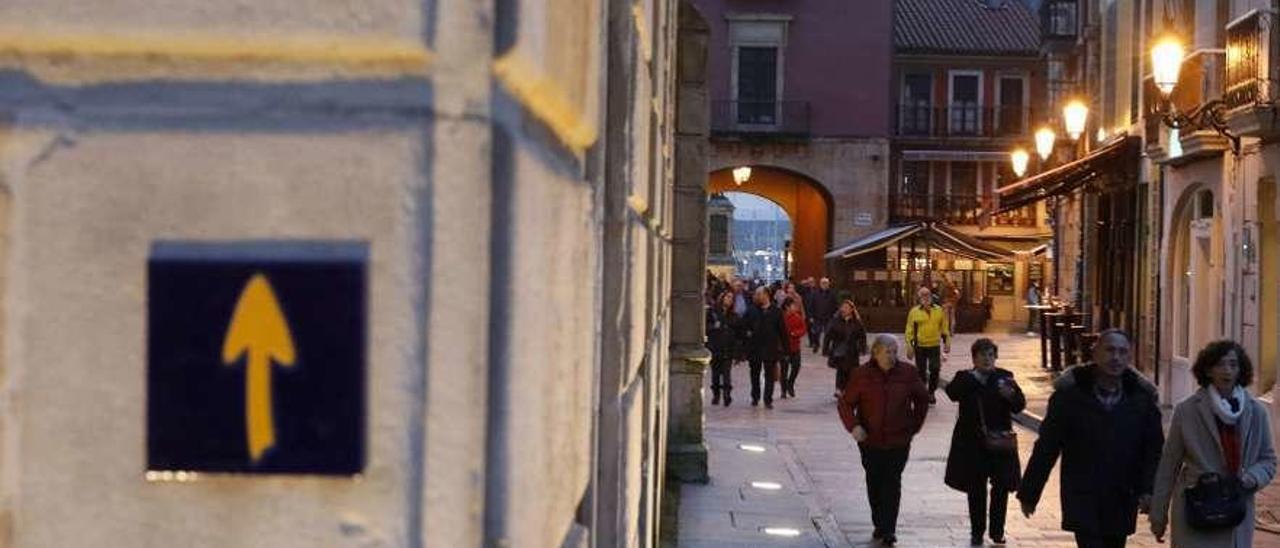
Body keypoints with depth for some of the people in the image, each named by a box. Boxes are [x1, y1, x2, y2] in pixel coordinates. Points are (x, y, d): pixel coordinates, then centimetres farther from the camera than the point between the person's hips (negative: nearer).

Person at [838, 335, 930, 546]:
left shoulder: (907, 373, -2)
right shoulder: (861, 375, -6)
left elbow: (922, 399, 12)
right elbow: (845, 403, -2)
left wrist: (914, 425, 8)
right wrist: (853, 426, -17)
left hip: (899, 440, -1)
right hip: (870, 440, 1)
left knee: (892, 483, -4)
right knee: (874, 483, 10)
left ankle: (888, 530, -3)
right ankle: (879, 524, 24)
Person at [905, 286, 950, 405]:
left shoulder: (939, 310, 5)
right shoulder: (914, 312, -1)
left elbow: (944, 328, 11)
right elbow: (909, 330, -1)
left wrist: (947, 342, 5)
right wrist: (909, 346, -8)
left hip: (935, 346, 1)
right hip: (920, 346, -1)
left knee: (935, 369, -3)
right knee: (921, 371, 5)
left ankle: (931, 393, 15)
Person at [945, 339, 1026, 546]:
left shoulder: (1004, 377, 2)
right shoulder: (965, 378, 2)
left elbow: (1020, 405, -7)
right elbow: (952, 393, -19)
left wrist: (1011, 395, -29)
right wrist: (974, 377, -27)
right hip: (972, 444, 0)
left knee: (1001, 488, 3)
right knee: (976, 490, 7)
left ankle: (997, 531, 15)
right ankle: (977, 532, 15)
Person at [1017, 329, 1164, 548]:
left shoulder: (1142, 397, 2)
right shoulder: (1070, 394, -5)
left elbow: (1153, 448, 3)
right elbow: (1046, 448, -2)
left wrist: (1147, 490, -10)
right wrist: (1029, 494, 0)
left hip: (1122, 503, 4)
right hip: (1083, 501, -3)